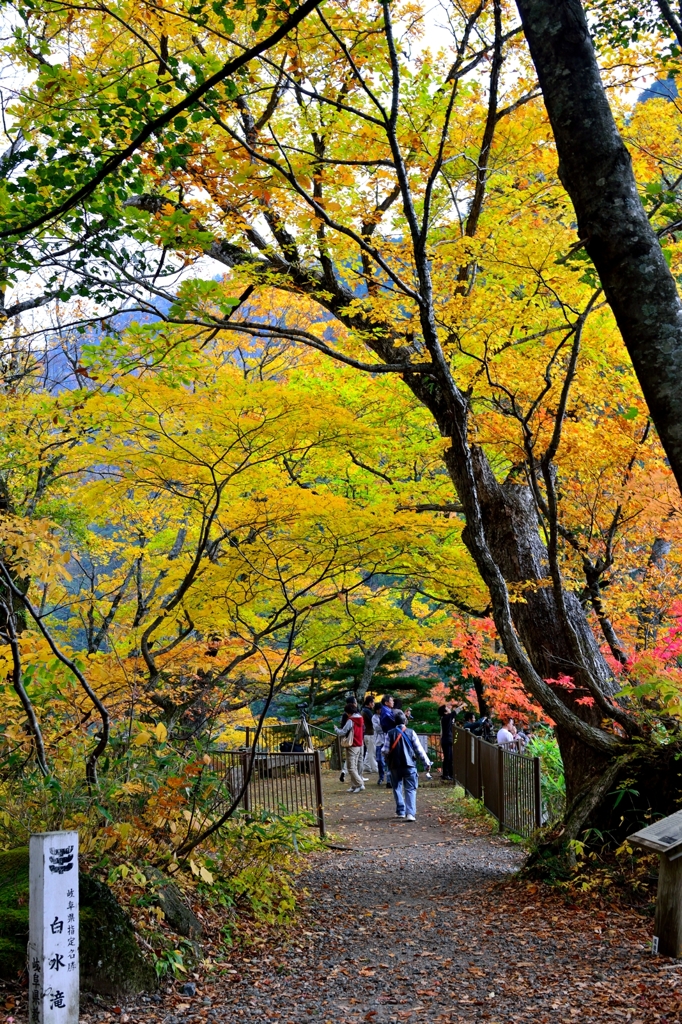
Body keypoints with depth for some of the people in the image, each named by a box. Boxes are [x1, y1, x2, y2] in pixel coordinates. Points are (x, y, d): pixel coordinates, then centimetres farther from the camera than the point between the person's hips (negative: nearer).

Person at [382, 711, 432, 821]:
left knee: (397, 788, 18)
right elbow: (419, 749, -2)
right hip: (409, 765, -1)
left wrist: (387, 758, 20)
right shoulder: (411, 732, -3)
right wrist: (426, 762, 6)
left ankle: (400, 811, 20)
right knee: (410, 789, 0)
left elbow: (385, 751, -3)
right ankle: (410, 813, -15)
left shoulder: (390, 733, -2)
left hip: (395, 765, 1)